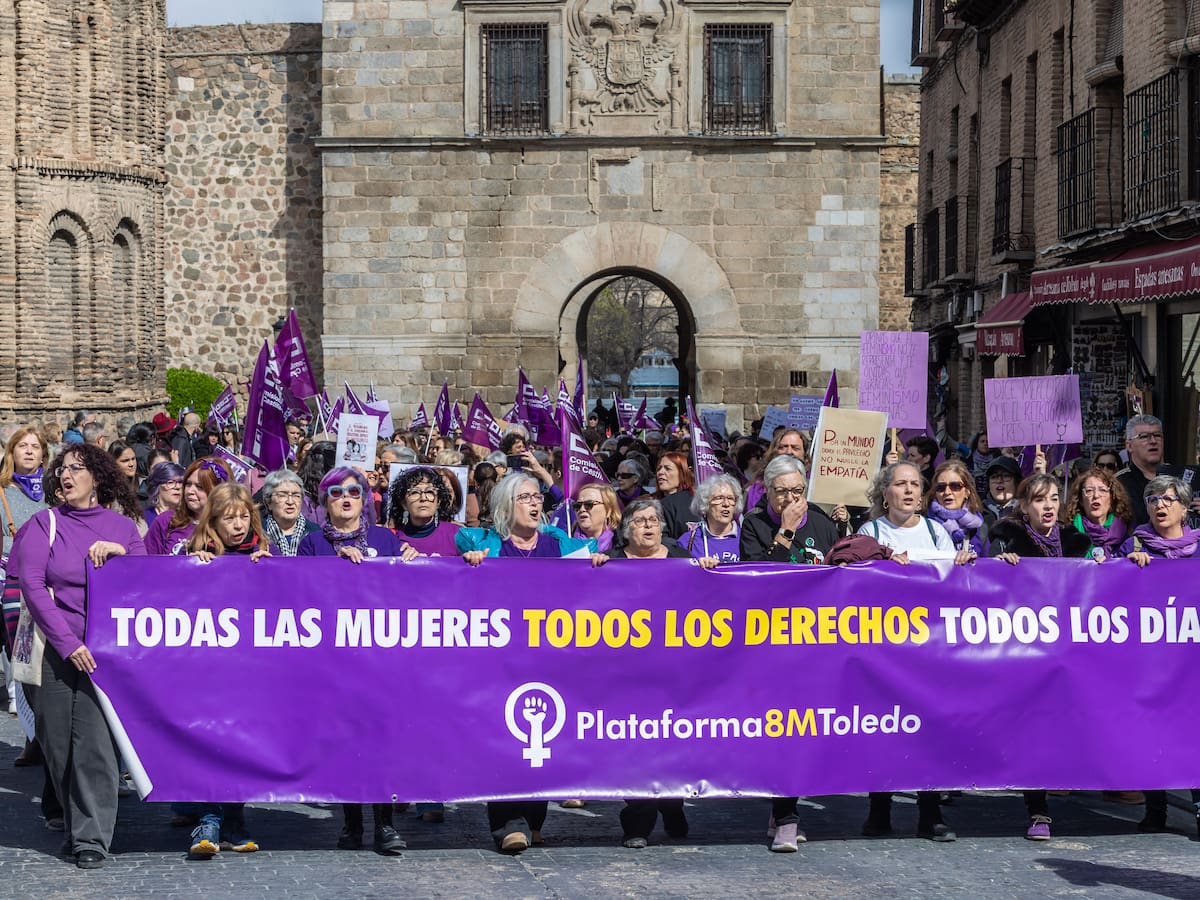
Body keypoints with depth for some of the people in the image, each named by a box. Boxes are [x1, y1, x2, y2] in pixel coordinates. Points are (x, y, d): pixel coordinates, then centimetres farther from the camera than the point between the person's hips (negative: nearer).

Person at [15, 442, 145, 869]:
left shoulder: (121, 527, 10)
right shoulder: (43, 524, 6)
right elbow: (32, 586, -4)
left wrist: (121, 553, -9)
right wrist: (67, 642, -11)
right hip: (54, 647, 1)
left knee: (95, 742, -10)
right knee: (58, 741, 4)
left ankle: (92, 837, -7)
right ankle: (74, 822, 21)